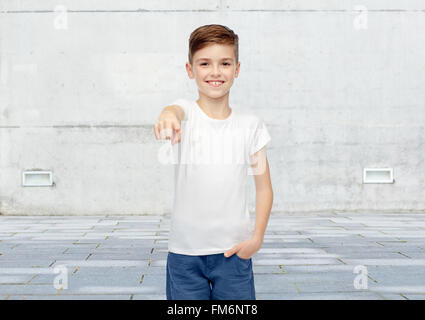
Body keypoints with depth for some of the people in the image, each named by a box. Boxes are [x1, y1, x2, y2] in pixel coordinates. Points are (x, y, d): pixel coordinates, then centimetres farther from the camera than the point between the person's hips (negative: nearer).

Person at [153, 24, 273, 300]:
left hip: (234, 250, 1)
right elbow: (177, 111, -28)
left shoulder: (251, 125, 2)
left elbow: (264, 187, 5)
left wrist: (257, 237, -6)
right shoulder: (186, 113, -2)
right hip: (185, 250, -1)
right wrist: (167, 115, -52)